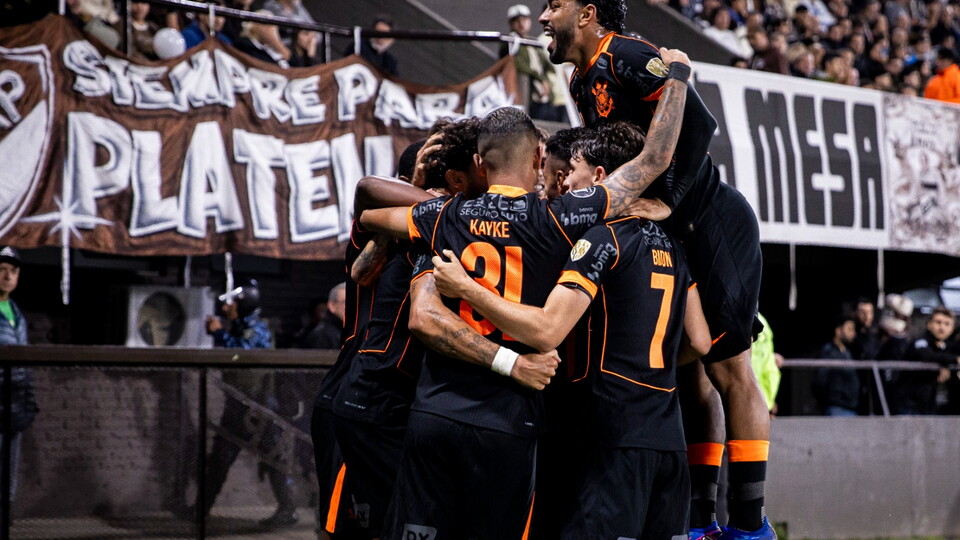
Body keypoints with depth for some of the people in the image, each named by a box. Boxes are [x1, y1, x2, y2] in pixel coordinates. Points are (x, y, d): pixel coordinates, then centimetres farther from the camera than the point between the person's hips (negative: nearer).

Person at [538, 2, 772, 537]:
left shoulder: (627, 57, -16)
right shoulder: (583, 82, 13)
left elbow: (699, 122, -25)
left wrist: (668, 203, -26)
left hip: (715, 224, -9)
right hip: (672, 237, 10)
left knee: (729, 368, -6)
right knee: (689, 371, 10)